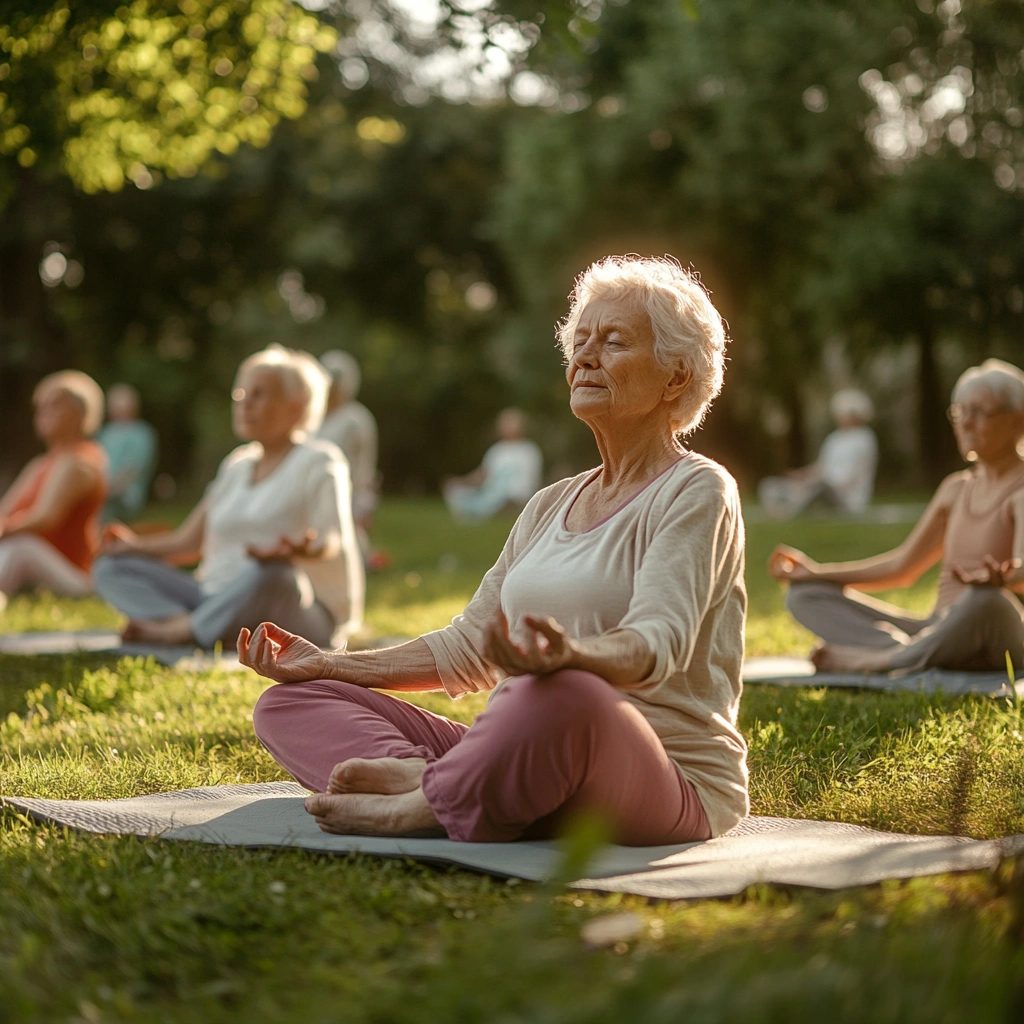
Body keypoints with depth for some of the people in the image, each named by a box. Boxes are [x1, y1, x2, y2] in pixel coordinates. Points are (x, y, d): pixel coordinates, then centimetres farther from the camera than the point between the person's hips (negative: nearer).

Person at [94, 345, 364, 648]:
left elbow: (332, 541, -18)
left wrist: (301, 551, -41)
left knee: (268, 573, -42)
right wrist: (138, 546, 4)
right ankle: (189, 624, -30)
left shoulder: (317, 463, -1)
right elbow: (190, 539, 19)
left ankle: (178, 631, -23)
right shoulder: (238, 464, 19)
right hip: (218, 600, 7)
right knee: (112, 568, -3)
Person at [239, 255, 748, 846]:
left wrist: (569, 656, -44)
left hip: (666, 782, -7)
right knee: (290, 703, 0)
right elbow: (469, 649, 21)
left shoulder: (697, 492, -3)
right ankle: (425, 778, -26)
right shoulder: (551, 505, 20)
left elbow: (660, 641, -21)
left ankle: (421, 809, -21)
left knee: (567, 696, -43)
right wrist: (327, 664, 13)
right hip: (528, 765, 8)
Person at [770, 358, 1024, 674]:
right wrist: (815, 572, 20)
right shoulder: (955, 489, 18)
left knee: (985, 601, -43)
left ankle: (880, 660, -25)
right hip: (940, 634, 8)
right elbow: (902, 566, 23)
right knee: (806, 595, -1)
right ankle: (908, 651, -26)